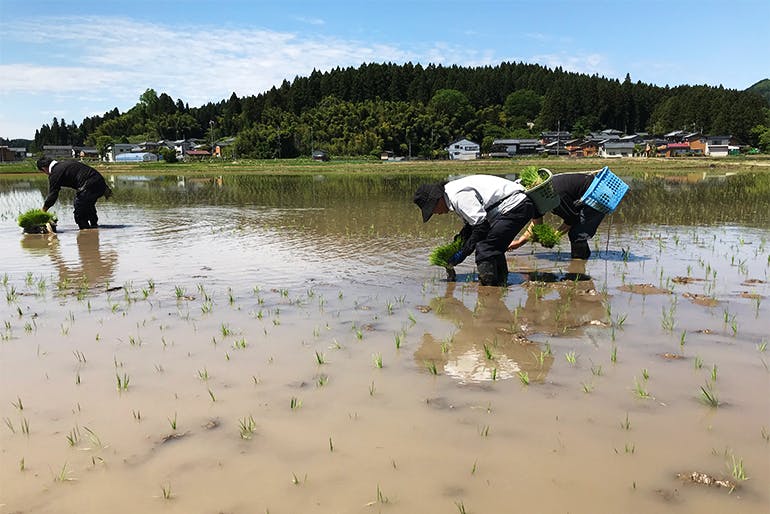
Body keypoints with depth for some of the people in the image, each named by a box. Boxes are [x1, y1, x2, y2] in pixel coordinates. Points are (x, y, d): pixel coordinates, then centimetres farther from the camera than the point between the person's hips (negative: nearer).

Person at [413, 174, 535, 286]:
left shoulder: (459, 195, -20)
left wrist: (463, 252, -16)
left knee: (484, 250, -15)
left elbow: (481, 224, -23)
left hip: (514, 207, -11)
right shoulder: (454, 191, 15)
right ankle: (501, 284, 29)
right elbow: (473, 223, 22)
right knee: (494, 249, 20)